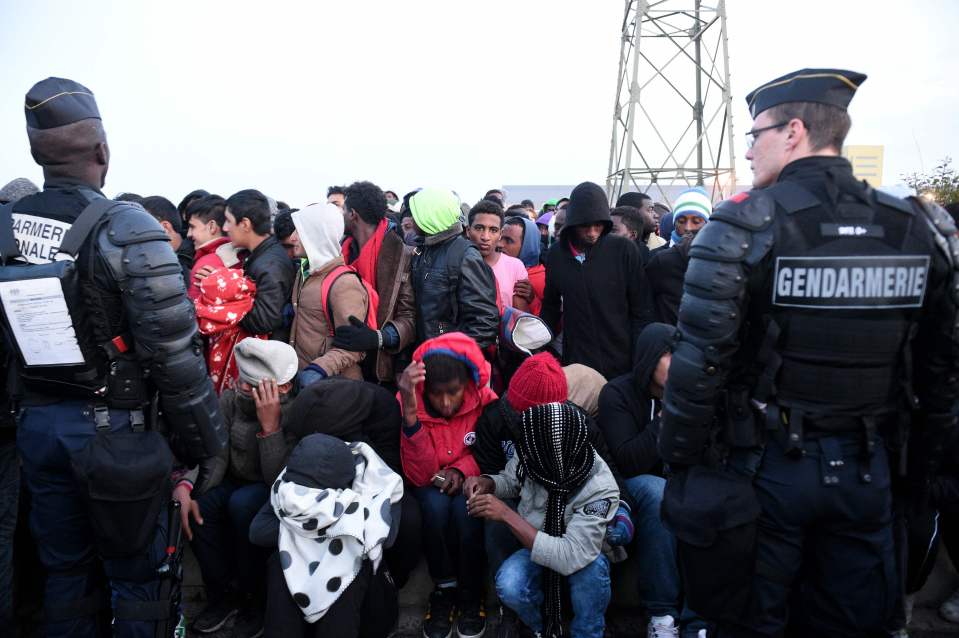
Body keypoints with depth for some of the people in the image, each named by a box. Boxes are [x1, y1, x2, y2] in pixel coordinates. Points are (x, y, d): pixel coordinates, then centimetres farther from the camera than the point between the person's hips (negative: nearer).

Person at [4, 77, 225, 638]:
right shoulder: (126, 229, -18)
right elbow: (176, 353, -20)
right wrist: (206, 443, -11)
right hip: (112, 428, -5)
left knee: (65, 569, 21)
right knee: (136, 573, 12)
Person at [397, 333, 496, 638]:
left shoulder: (485, 400, -20)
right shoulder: (409, 402, -22)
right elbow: (419, 476, -28)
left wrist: (462, 469, -21)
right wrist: (410, 414, -40)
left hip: (469, 481, 0)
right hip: (431, 486, 0)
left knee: (465, 508, -30)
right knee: (436, 505, -31)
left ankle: (471, 595, -7)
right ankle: (444, 589, -9)